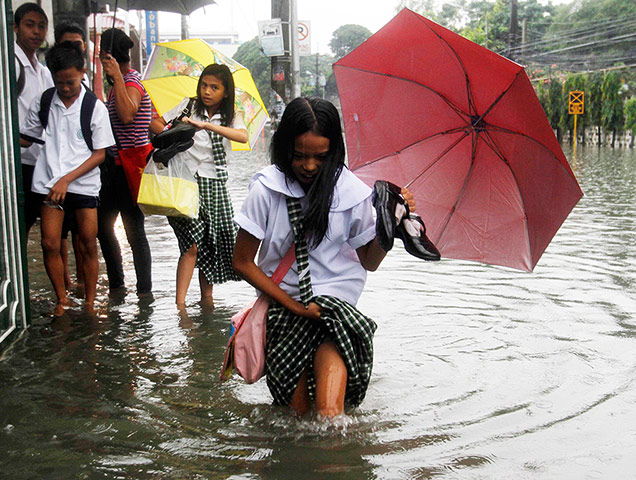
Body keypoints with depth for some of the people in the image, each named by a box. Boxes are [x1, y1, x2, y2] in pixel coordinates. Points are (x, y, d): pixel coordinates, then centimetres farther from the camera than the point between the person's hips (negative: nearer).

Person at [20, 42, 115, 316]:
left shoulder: (95, 107, -4)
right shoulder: (44, 102, 5)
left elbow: (100, 154, -5)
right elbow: (26, 137, 17)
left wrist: (67, 179, -12)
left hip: (84, 183, -2)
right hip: (49, 182, 2)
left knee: (89, 244, 1)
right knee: (50, 244, -2)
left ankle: (89, 301, 15)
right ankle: (62, 300, 15)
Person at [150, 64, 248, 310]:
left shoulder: (231, 117, 5)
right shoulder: (189, 106, 7)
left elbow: (243, 136, -17)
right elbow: (155, 123, 12)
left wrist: (207, 125, -27)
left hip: (214, 184, 2)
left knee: (212, 242, 4)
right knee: (192, 243, -12)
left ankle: (207, 297, 20)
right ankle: (180, 303, -11)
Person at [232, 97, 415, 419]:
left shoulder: (352, 192, -2)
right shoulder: (266, 189, -5)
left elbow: (369, 262, 9)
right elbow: (243, 263, 1)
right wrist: (294, 307, -5)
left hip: (337, 304, 0)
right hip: (283, 304, 0)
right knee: (299, 410, -12)